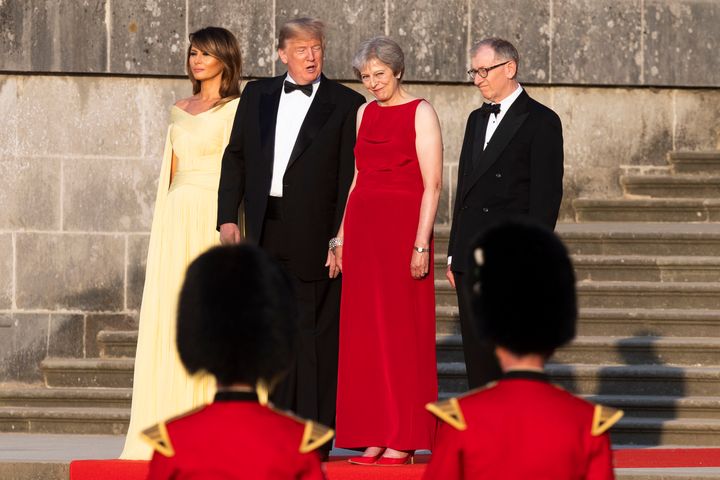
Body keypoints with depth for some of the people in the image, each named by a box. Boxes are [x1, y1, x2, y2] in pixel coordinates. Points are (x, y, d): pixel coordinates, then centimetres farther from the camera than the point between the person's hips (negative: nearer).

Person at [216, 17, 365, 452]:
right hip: (265, 234, 4)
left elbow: (351, 177, -4)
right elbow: (236, 157, 14)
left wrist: (342, 239, -10)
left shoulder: (346, 104, 0)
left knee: (315, 337, -1)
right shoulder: (257, 95, 13)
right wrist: (228, 216, 4)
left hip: (315, 236, -4)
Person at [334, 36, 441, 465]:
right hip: (362, 230, 6)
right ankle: (376, 435, 8)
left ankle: (403, 441, -2)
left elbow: (433, 184, -9)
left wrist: (421, 244, -16)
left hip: (403, 229, -6)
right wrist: (342, 238, 12)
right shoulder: (365, 114, 15)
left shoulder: (420, 113, -4)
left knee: (404, 331, -4)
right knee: (365, 332, 4)